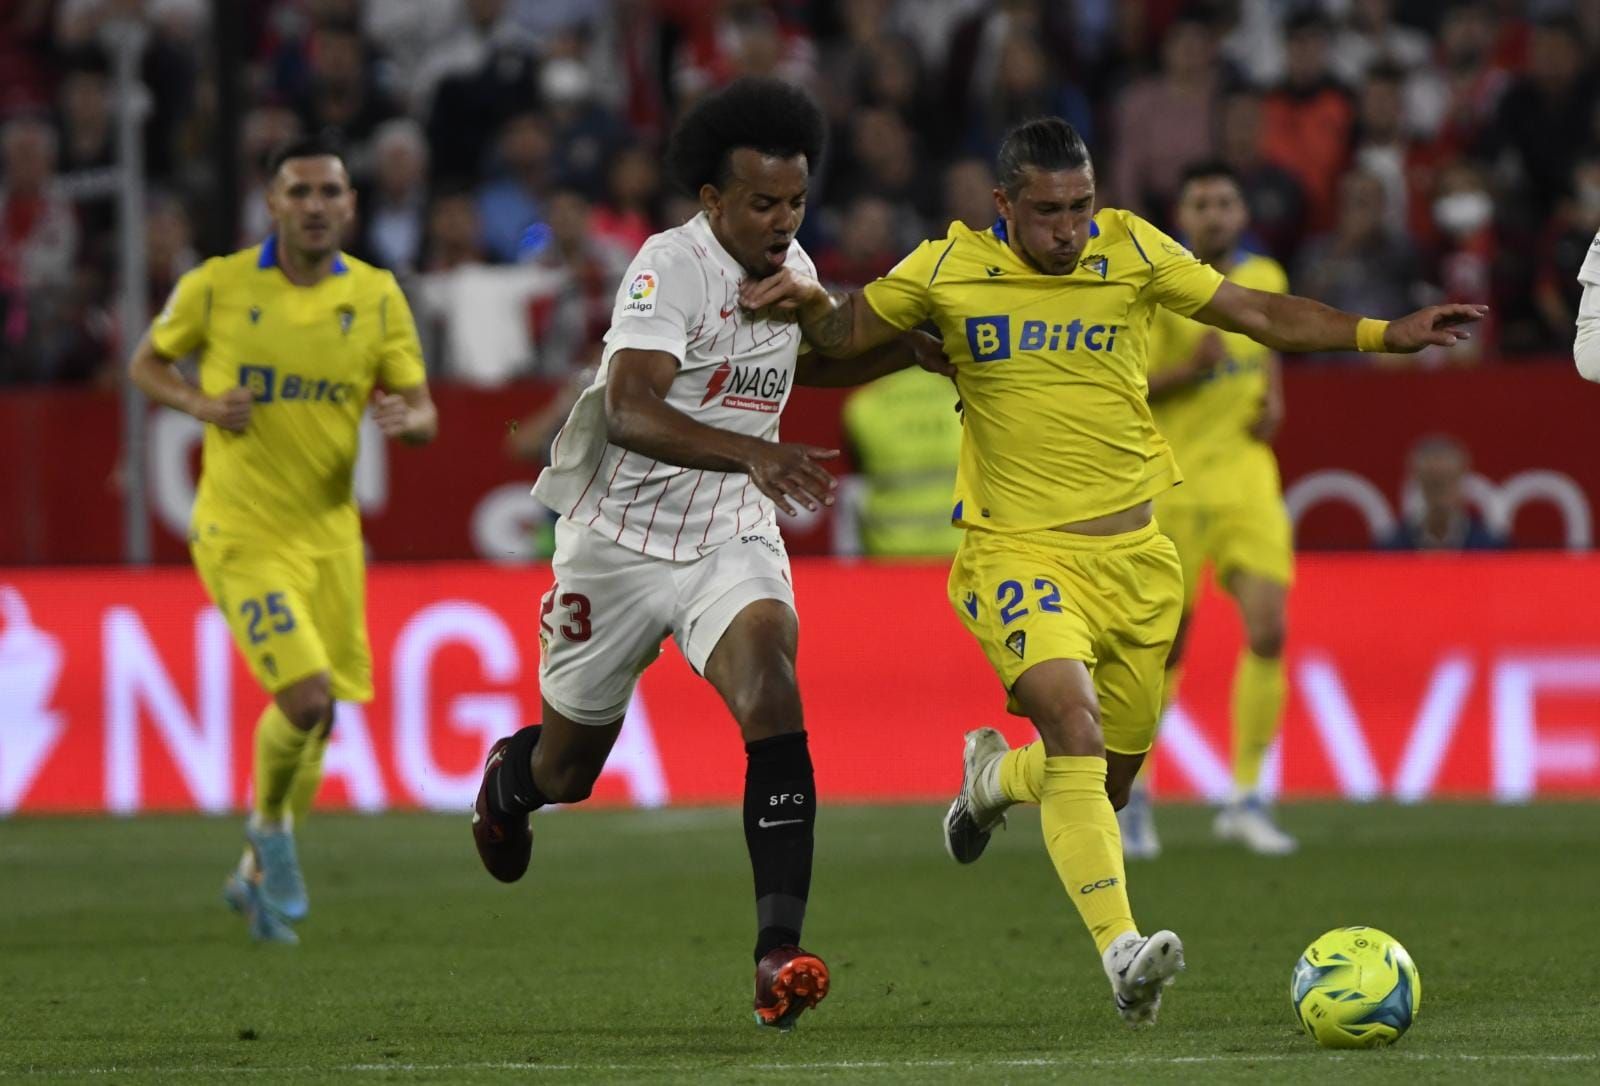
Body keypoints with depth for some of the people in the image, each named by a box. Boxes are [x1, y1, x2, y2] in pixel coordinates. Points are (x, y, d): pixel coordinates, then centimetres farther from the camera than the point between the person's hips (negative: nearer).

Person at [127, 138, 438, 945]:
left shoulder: (377, 297, 2)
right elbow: (146, 364, 8)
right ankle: (270, 827, 10)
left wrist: (406, 419, -19)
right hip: (242, 533, -4)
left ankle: (257, 876, 32)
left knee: (319, 720, 10)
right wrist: (201, 403, -12)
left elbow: (425, 415, 5)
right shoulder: (217, 287, -6)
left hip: (329, 531, 4)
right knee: (305, 697, -19)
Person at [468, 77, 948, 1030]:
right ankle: (511, 777, 52)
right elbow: (629, 411, -35)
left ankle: (779, 952, -32)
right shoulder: (672, 267, -21)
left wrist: (904, 354, 12)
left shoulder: (792, 267, 3)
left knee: (773, 702, -24)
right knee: (568, 771, 12)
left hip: (731, 537, 4)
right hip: (621, 534, -4)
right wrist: (754, 454, -49)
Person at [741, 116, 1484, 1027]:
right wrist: (810, 303, -12)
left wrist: (1383, 334, -2)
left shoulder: (1132, 251, 2)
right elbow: (847, 333, 11)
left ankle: (993, 774, 46)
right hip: (1019, 551, -4)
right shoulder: (950, 268, -1)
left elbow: (1258, 313, 7)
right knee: (1075, 726, -27)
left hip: (1133, 553, 4)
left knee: (1109, 783, 11)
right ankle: (1122, 951, -35)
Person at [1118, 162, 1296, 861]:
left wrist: (1273, 401, 8)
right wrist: (1188, 372, -25)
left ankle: (1245, 801, -2)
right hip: (1172, 483, -4)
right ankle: (1132, 791, 23)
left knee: (1268, 631, -12)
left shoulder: (1267, 280, 8)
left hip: (1248, 481, 4)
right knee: (1163, 645, 1)